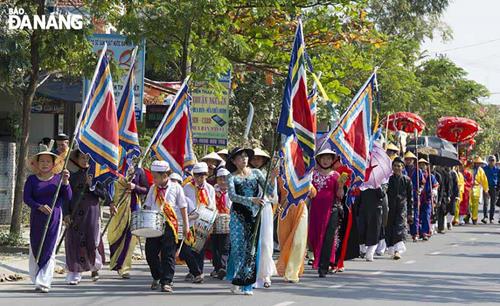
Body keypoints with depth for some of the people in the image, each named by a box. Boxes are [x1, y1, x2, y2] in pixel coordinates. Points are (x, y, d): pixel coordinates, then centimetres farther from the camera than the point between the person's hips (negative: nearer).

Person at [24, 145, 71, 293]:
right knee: (35, 249, 6)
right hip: (37, 219, 1)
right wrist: (40, 207, -19)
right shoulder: (32, 179, 5)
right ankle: (37, 280, 21)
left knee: (49, 250, -7)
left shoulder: (59, 178, 5)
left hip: (54, 218, -1)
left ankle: (44, 282, -10)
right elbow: (26, 198, -3)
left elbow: (68, 197, 0)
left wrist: (65, 182, -16)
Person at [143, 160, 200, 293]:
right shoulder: (153, 188, 10)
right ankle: (156, 278, 22)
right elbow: (148, 206, 16)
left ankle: (166, 282, -6)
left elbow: (183, 207, 3)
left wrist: (185, 226, 1)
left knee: (168, 255, -6)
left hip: (170, 226, -4)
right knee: (150, 253, 3)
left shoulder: (176, 188, 0)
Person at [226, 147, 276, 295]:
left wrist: (272, 179, -16)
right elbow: (232, 196, -14)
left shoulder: (256, 173, 8)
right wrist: (251, 200, -25)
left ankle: (246, 284, 6)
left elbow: (269, 191, 4)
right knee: (239, 247, -6)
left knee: (251, 248, 1)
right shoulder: (232, 177, 1)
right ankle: (235, 280, 2)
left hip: (254, 215, 3)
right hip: (238, 215, -2)